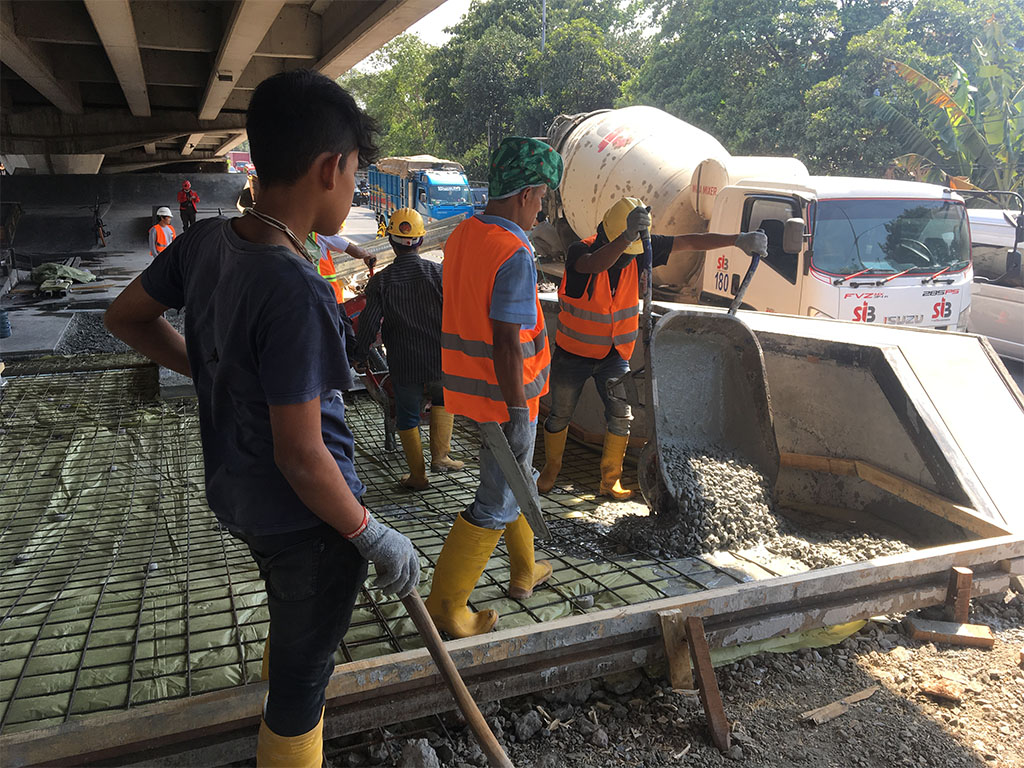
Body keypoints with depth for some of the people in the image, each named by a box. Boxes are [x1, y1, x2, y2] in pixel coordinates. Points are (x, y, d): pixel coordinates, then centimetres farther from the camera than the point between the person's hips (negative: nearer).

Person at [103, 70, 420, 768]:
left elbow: (127, 317, 11)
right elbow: (301, 456, -28)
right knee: (305, 671, 14)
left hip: (238, 496, 9)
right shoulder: (297, 291, -32)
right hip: (305, 517, -9)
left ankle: (282, 676, 65)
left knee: (290, 620, 37)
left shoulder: (206, 241, -6)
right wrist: (374, 538, -16)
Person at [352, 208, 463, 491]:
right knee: (443, 398, 30)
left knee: (407, 418, 17)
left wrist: (358, 358, 8)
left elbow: (369, 324, -7)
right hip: (442, 363, 1)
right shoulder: (439, 272, -6)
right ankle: (439, 455, 24)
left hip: (404, 368, -1)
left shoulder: (380, 281, -7)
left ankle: (418, 476, 26)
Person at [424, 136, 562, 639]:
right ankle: (445, 607, 12)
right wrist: (520, 414, -19)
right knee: (499, 503, 4)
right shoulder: (514, 255, -21)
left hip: (467, 388, 9)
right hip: (503, 397, -9)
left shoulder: (460, 237, 6)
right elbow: (506, 344, -25)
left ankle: (525, 571, 42)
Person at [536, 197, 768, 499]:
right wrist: (627, 237, -66)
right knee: (560, 416, 11)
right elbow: (596, 264, -49)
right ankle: (550, 470, 33)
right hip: (573, 353, -3)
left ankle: (611, 480, 15)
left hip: (614, 354, 3)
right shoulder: (581, 251, -25)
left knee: (621, 417, -2)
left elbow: (689, 242, -8)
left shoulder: (640, 249, -11)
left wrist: (738, 239, -14)